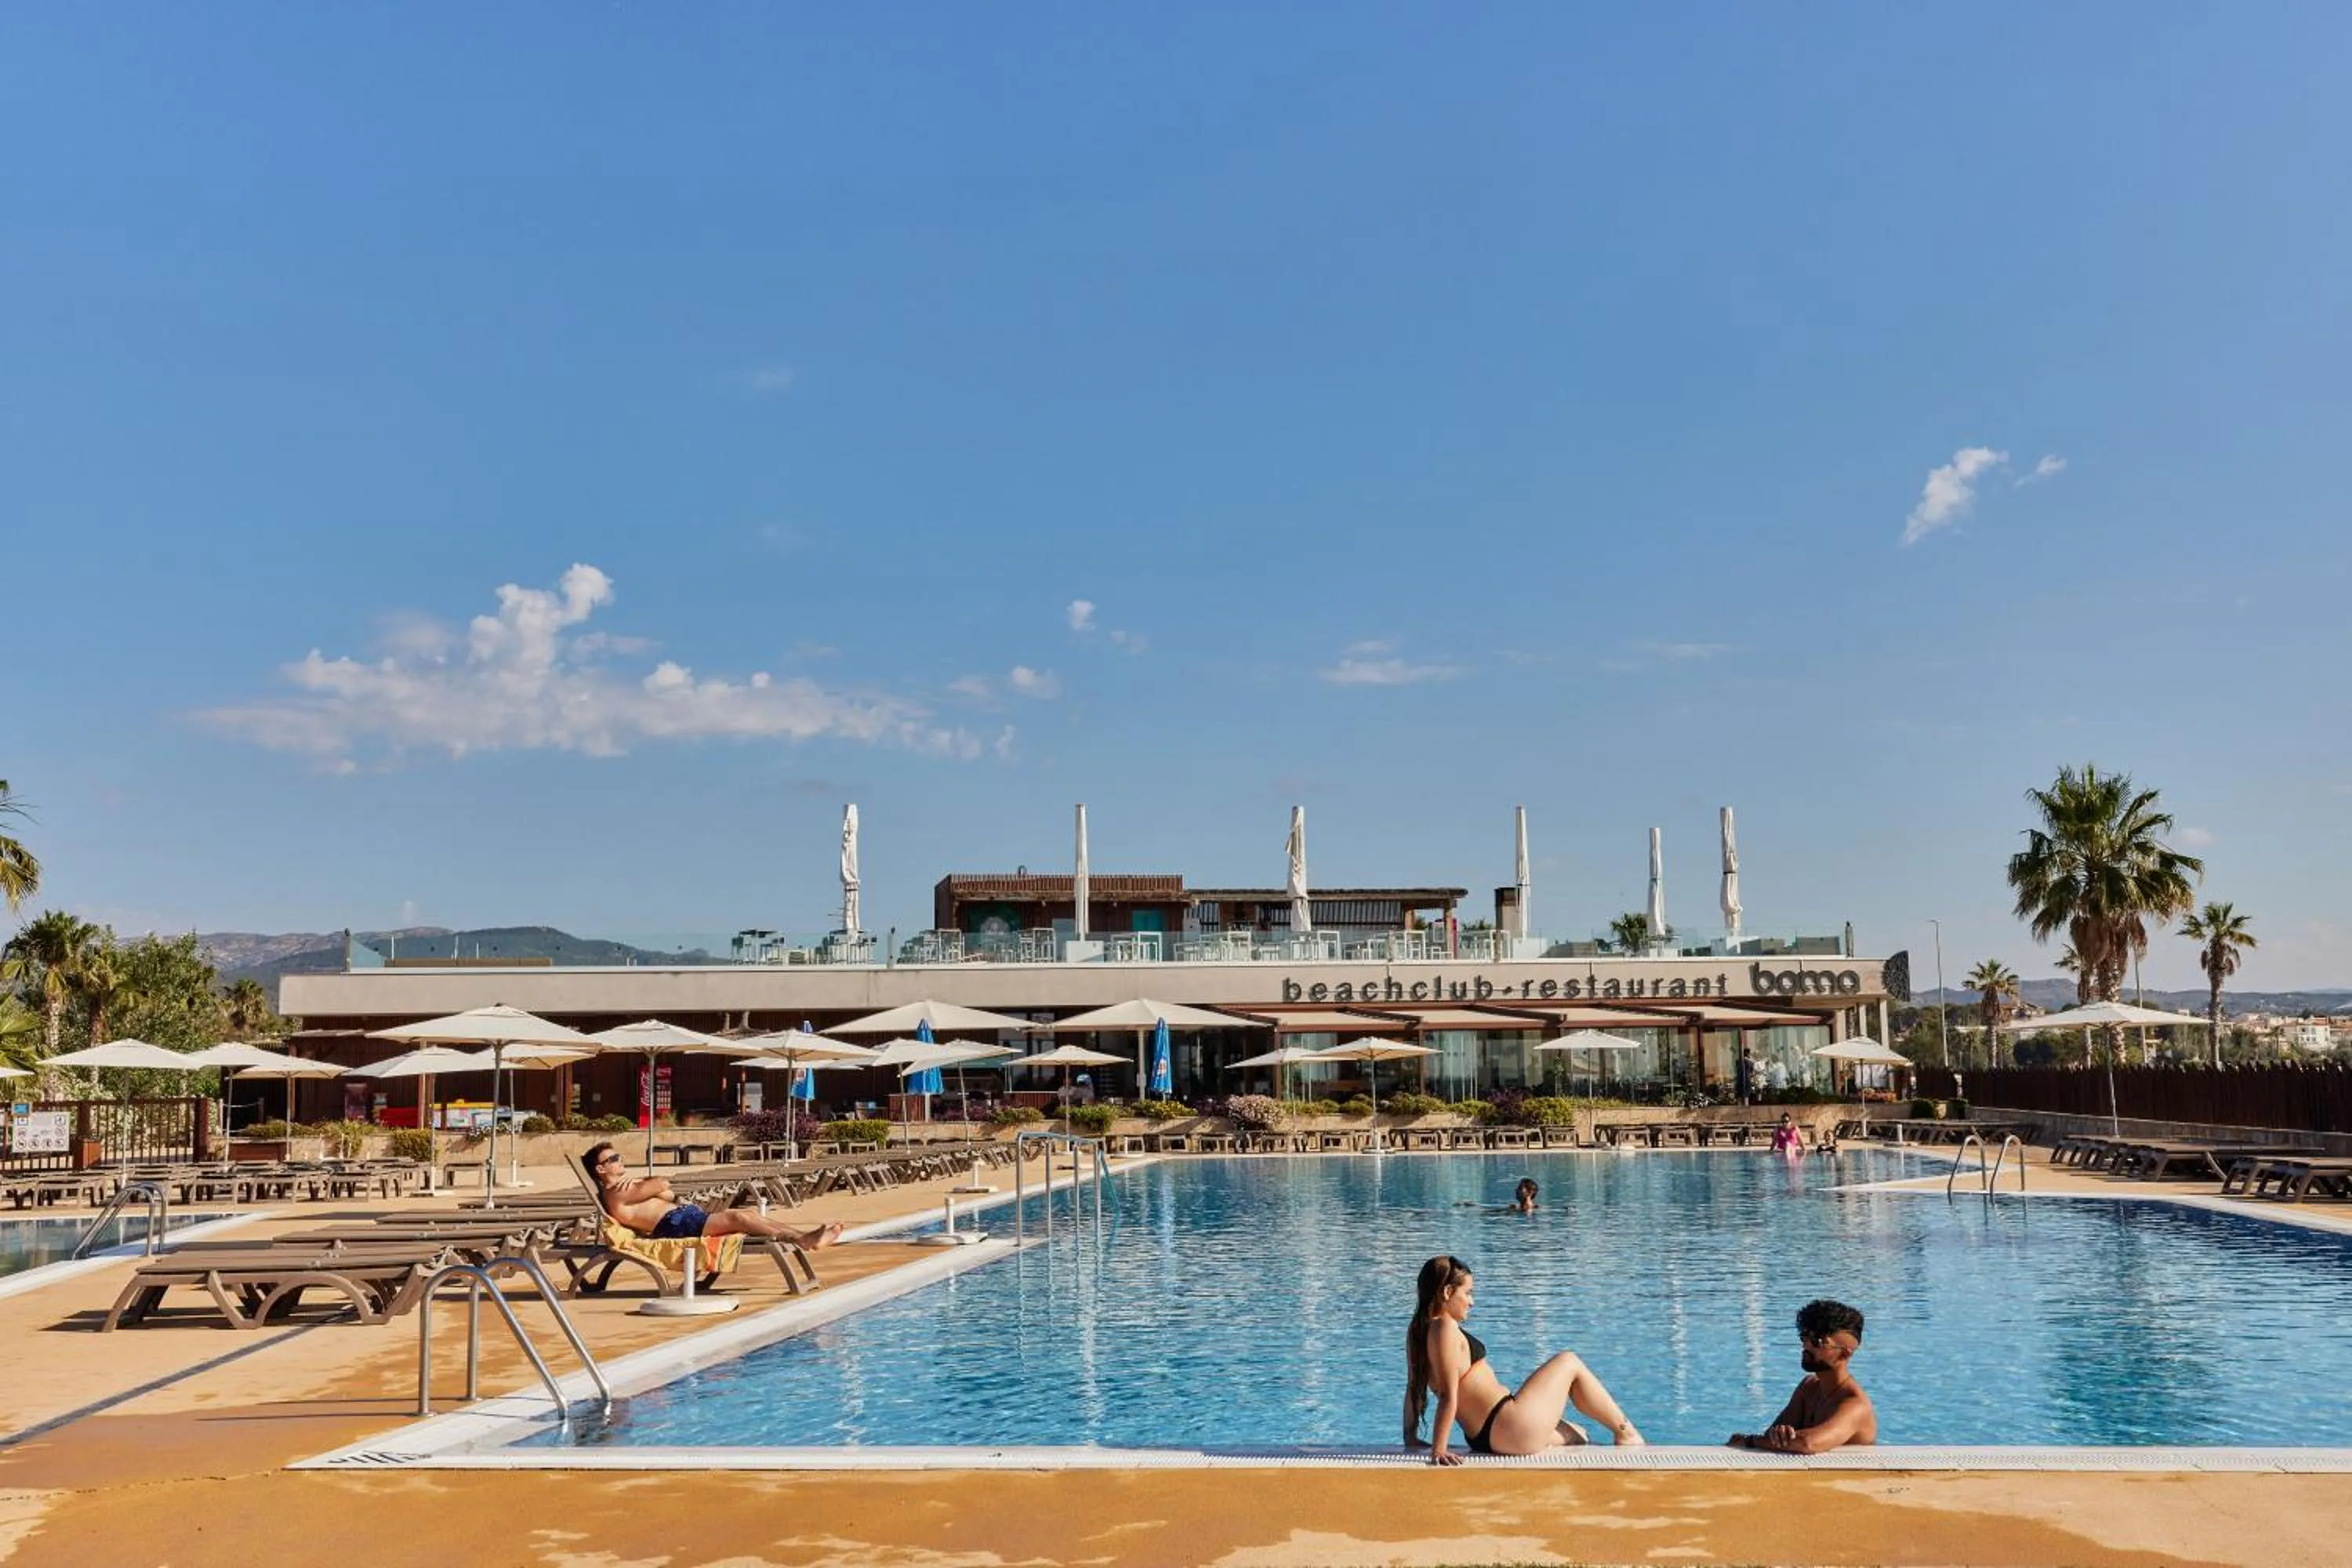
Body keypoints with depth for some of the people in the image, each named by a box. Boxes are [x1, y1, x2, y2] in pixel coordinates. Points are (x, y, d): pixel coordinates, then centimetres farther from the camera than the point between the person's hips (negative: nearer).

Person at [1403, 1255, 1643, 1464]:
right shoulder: (1445, 1328, -19)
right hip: (1511, 1430, -10)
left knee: (1575, 1436, 30)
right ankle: (1626, 1433, 20)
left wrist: (1411, 1438, 14)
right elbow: (1448, 1396, -22)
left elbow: (1413, 1389, 13)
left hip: (1483, 1438, 10)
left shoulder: (1418, 1331, 10)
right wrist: (1438, 1449, -22)